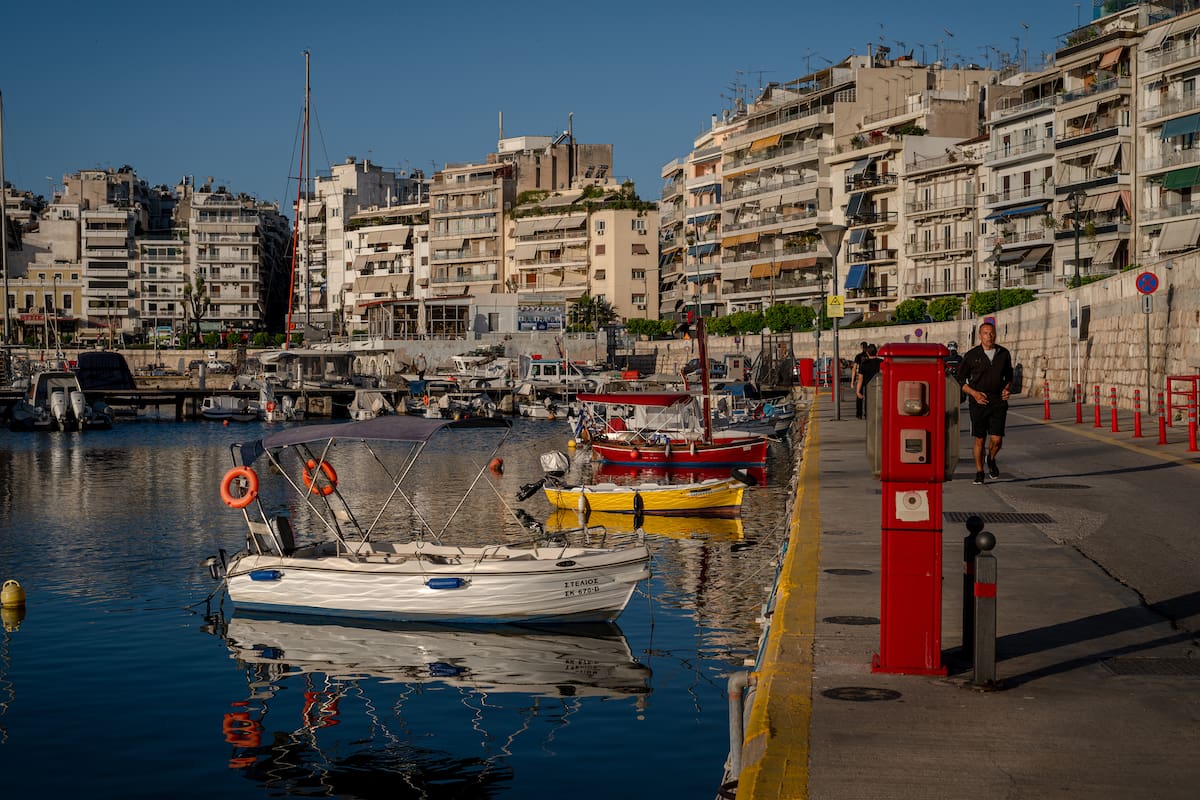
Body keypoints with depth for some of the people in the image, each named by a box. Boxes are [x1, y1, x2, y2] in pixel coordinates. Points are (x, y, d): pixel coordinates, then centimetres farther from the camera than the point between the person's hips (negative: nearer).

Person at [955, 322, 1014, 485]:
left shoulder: (1004, 354, 6)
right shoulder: (972, 355, -2)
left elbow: (1009, 377, 20)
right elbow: (960, 379, 2)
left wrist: (1007, 389, -1)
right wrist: (974, 393, -12)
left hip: (998, 402, 1)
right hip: (978, 402, -1)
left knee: (997, 439, -6)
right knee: (980, 440, 2)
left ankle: (991, 459, 26)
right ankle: (979, 472, 18)